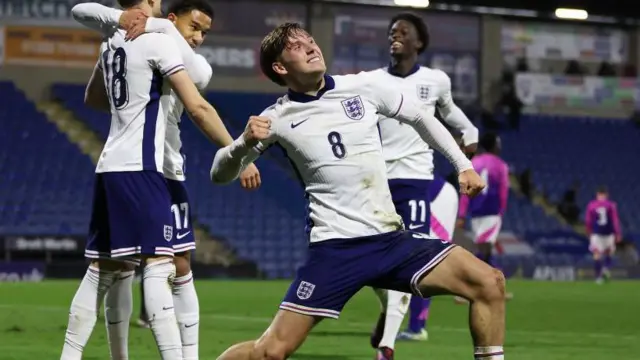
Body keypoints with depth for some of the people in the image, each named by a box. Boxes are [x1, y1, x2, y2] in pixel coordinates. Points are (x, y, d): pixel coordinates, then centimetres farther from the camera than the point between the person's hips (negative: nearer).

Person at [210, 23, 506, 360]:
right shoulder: (278, 119, -2)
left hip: (392, 239, 4)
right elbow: (220, 174, 4)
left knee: (489, 282, -11)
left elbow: (419, 117, 20)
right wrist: (244, 143, -16)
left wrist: (463, 165, 16)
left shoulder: (363, 86, 4)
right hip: (335, 248, -3)